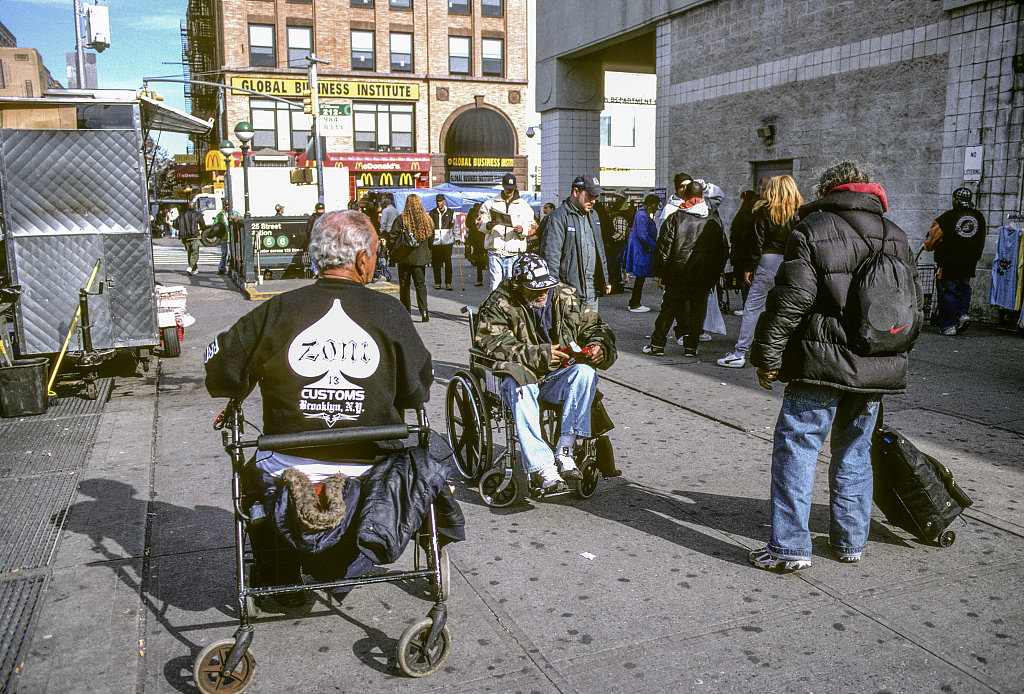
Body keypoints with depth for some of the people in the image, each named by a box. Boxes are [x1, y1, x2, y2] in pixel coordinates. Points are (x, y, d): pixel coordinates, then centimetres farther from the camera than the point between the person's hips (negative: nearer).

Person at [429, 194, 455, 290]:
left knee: (448, 262, -5)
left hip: (447, 241, -1)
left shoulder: (451, 213, 6)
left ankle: (448, 283, 0)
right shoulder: (432, 212, 9)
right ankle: (437, 282, 13)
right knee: (436, 263, 3)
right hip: (435, 242, 1)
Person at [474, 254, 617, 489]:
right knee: (521, 387, -37)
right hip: (521, 376, -3)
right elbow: (494, 344, -16)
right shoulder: (500, 305, -4)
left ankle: (564, 450, -30)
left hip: (557, 378, 3)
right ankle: (542, 466, -40)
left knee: (585, 372, -28)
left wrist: (599, 347, -11)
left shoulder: (565, 297, 7)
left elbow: (595, 327, 13)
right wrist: (540, 355, -24)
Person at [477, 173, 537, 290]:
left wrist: (522, 230, -13)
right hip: (495, 251, 0)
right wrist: (487, 225, -14)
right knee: (495, 282, -3)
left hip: (514, 253, 0)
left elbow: (532, 227, 9)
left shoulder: (524, 206, 11)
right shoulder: (490, 204, 12)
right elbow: (480, 223, 10)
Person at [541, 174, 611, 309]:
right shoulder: (558, 218, -10)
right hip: (568, 287, -8)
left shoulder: (593, 215, 17)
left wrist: (605, 280, 23)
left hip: (591, 289, 8)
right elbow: (550, 255, -15)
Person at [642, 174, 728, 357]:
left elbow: (663, 248, -7)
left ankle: (657, 344, 13)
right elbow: (724, 249, 9)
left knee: (669, 307, 8)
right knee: (698, 307, 10)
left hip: (678, 274, -1)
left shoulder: (674, 218, -7)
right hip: (705, 275, 2)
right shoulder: (714, 219, 2)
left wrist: (662, 272, 3)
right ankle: (691, 346, 11)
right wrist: (715, 274, 17)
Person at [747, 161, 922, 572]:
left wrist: (768, 357, -7)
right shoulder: (896, 237, 12)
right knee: (855, 453, 17)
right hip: (879, 369, 6)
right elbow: (913, 303, 17)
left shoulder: (812, 230, -6)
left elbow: (790, 301, -13)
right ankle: (851, 541, 26)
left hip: (822, 365, -6)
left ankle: (790, 547, 0)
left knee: (796, 448, 0)